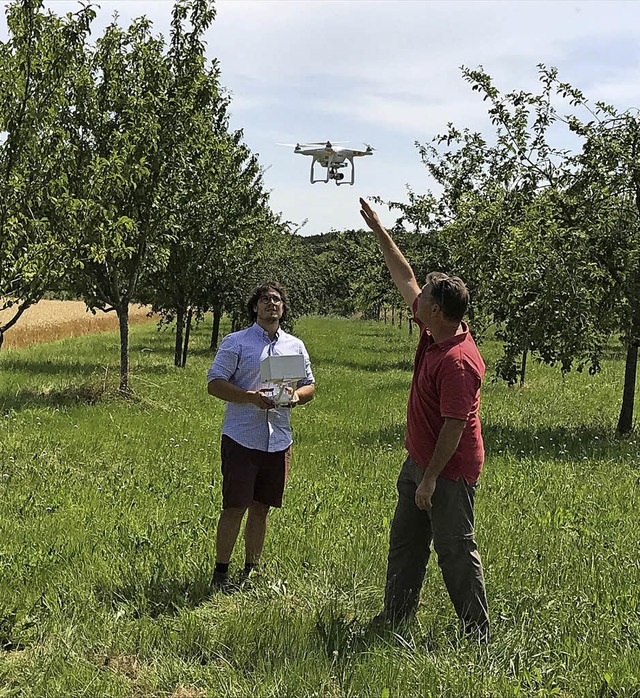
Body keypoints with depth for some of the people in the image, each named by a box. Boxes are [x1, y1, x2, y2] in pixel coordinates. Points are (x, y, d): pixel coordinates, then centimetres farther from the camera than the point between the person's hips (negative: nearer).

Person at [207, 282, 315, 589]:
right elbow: (214, 383, -6)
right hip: (241, 438, -4)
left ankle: (251, 570, 24)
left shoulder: (295, 346, 14)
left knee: (261, 507, 12)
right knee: (234, 507, -4)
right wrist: (251, 397, -20)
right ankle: (220, 572, 8)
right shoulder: (236, 342, -1)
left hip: (279, 440, 5)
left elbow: (310, 386, 18)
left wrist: (297, 396, -6)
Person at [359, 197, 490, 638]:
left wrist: (431, 479, -23)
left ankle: (477, 633, 10)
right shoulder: (434, 333, 1)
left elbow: (455, 425, -27)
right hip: (420, 461, 10)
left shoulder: (458, 361, -27)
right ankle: (396, 614, 32)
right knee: (405, 541, 18)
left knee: (455, 550, -1)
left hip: (449, 470, -10)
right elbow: (405, 278, 12)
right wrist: (379, 231, 14)